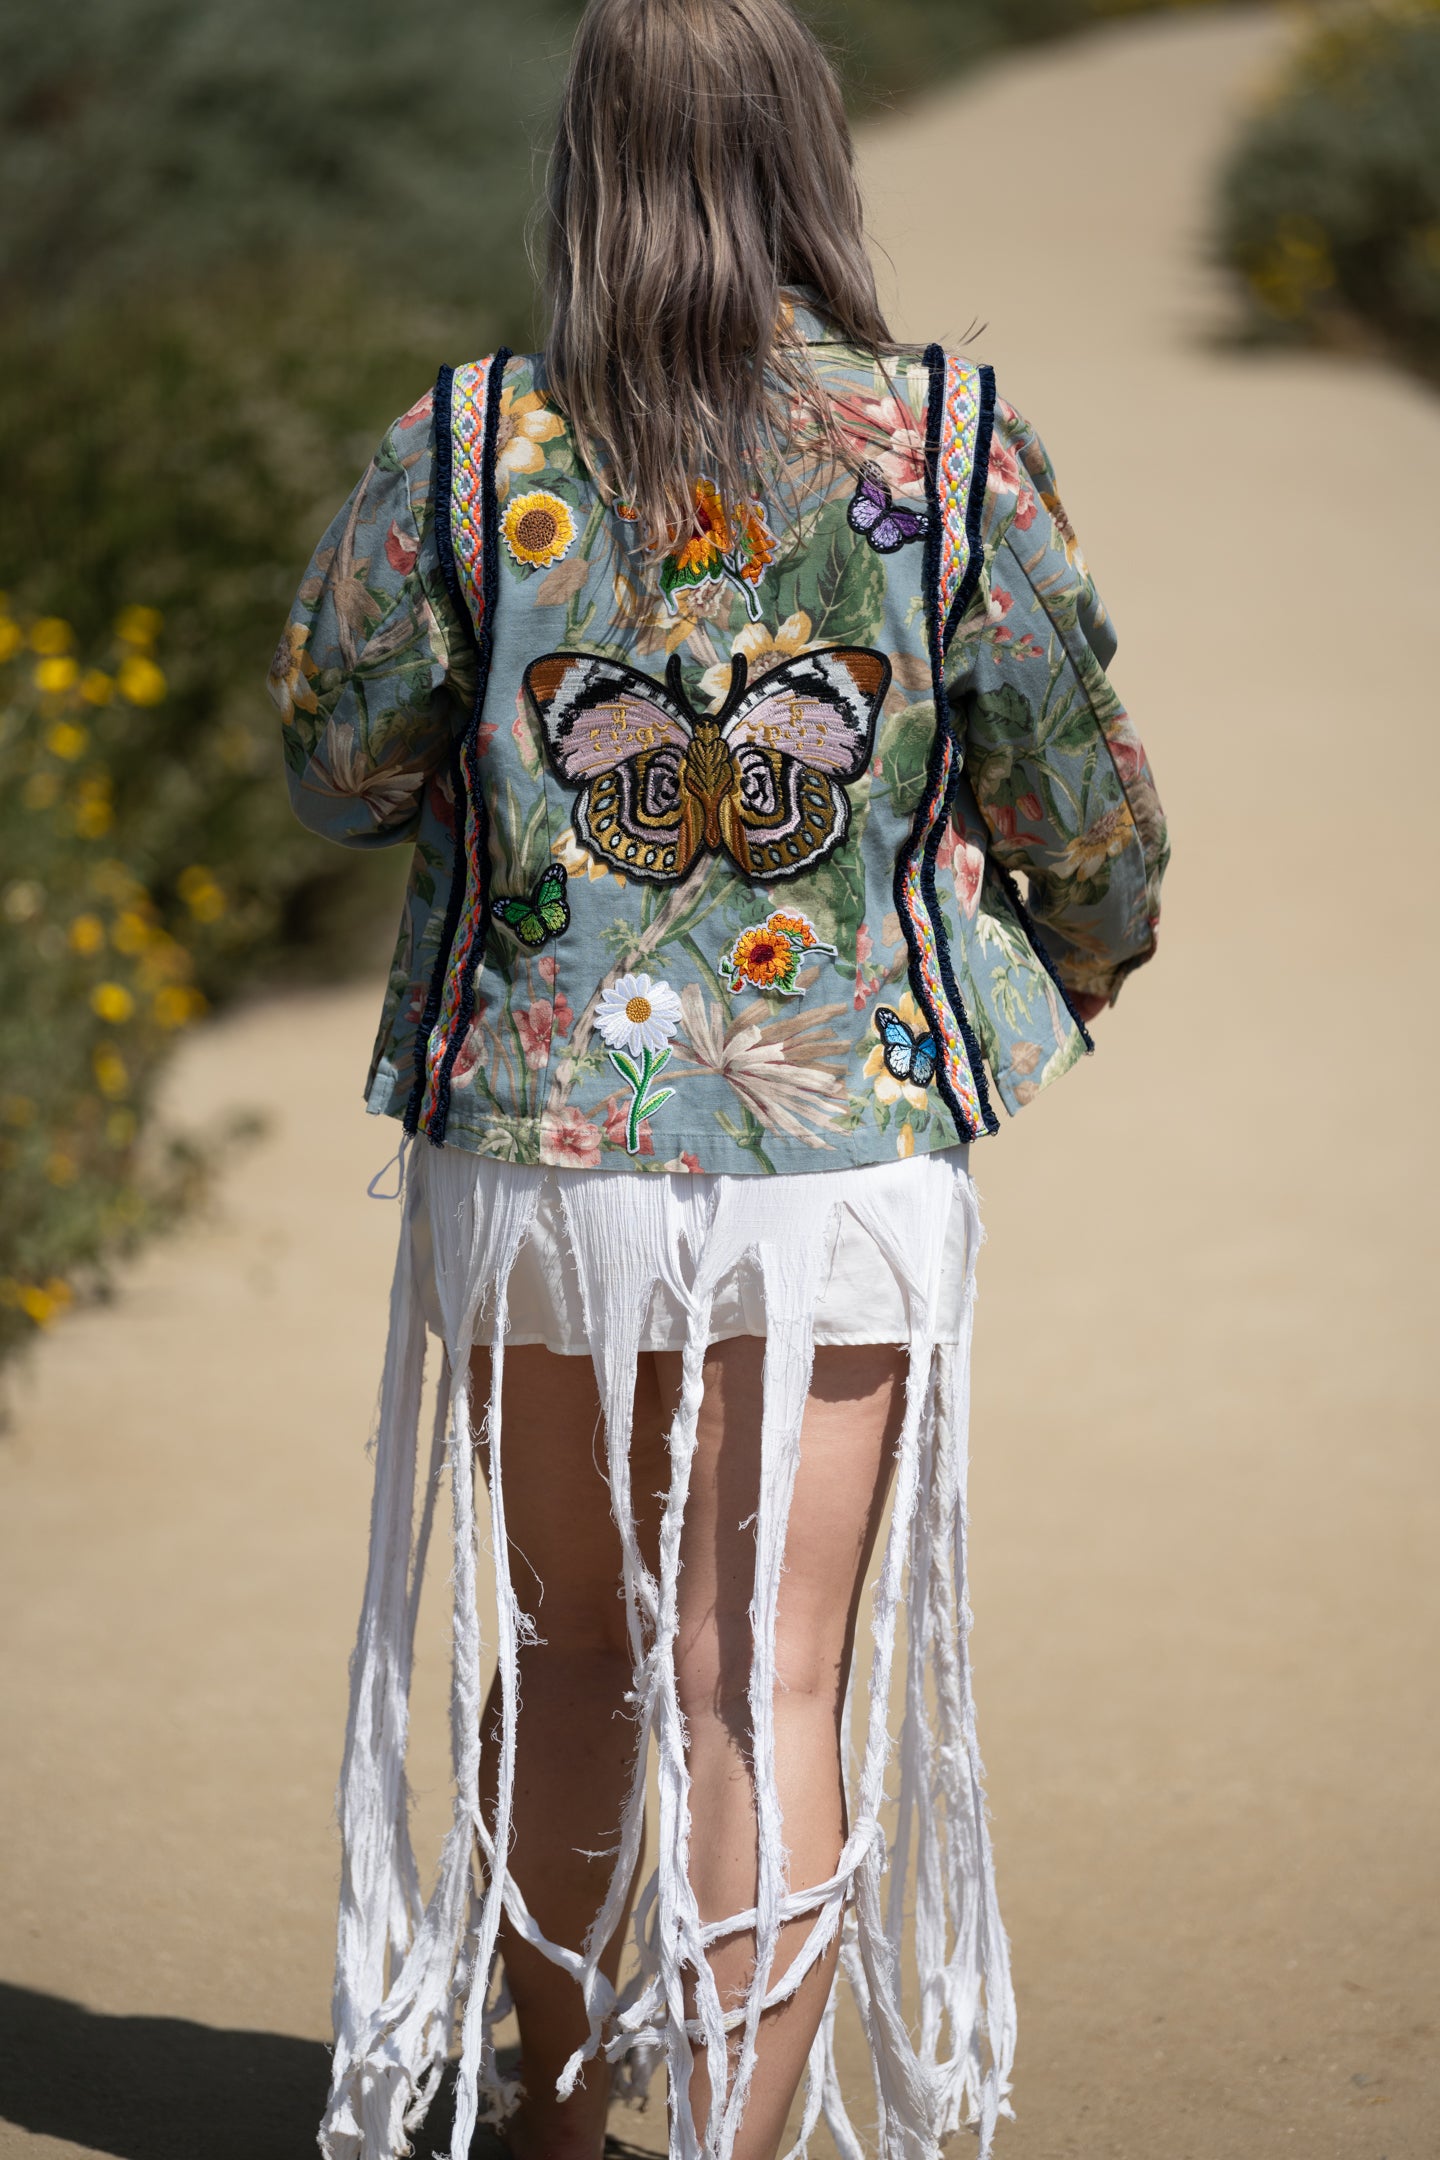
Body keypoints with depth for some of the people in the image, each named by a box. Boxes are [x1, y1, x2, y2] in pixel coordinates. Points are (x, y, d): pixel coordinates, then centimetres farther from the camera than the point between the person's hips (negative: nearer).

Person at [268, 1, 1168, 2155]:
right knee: (773, 1696, 3)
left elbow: (338, 767, 3)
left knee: (561, 1653, 20)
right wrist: (1092, 947, 23)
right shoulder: (952, 447, -7)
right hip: (844, 1162, -1)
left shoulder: (467, 451, -7)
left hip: (533, 1148, 2)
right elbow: (1075, 798, 3)